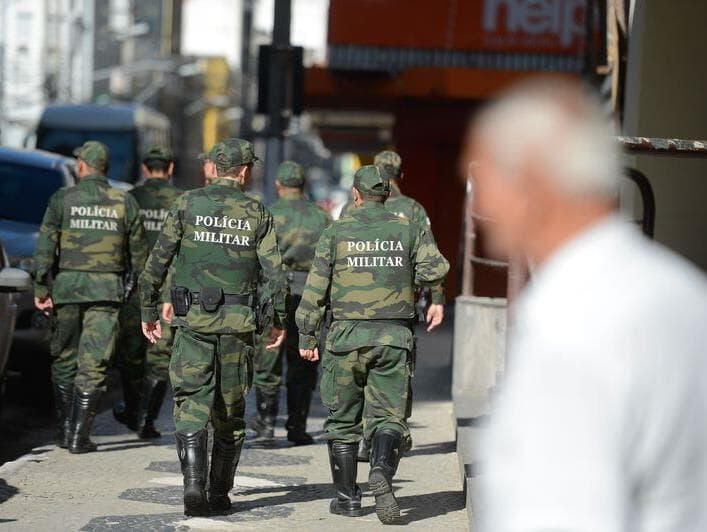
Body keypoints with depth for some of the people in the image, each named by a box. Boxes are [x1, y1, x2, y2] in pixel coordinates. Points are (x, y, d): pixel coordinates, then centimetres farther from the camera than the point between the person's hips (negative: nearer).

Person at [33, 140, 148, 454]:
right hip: (108, 288, 0)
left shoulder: (63, 199, -1)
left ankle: (66, 428, 17)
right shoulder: (125, 203, 3)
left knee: (64, 358, 14)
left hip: (67, 286, 0)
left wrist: (41, 287, -1)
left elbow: (45, 246, -6)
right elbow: (138, 252, 6)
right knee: (94, 364, 0)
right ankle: (79, 436, -4)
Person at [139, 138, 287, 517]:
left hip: (193, 319, -1)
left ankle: (194, 482, -19)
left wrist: (148, 311, 8)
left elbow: (157, 262, -1)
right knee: (230, 411, 11)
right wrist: (280, 321, 11)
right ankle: (220, 493, 15)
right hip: (238, 322, 1)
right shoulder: (257, 213, 3)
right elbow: (275, 272, 0)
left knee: (191, 404, -1)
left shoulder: (187, 204, 1)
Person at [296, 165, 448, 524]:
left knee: (343, 420, 12)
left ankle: (347, 498, 16)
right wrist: (411, 278, 13)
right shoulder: (408, 230, 4)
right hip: (394, 336, 1)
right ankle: (381, 471, -27)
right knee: (387, 416, 2)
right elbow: (437, 269, -9)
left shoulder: (336, 232, 2)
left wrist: (306, 337, 7)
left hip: (348, 336, 0)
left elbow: (315, 289, 1)